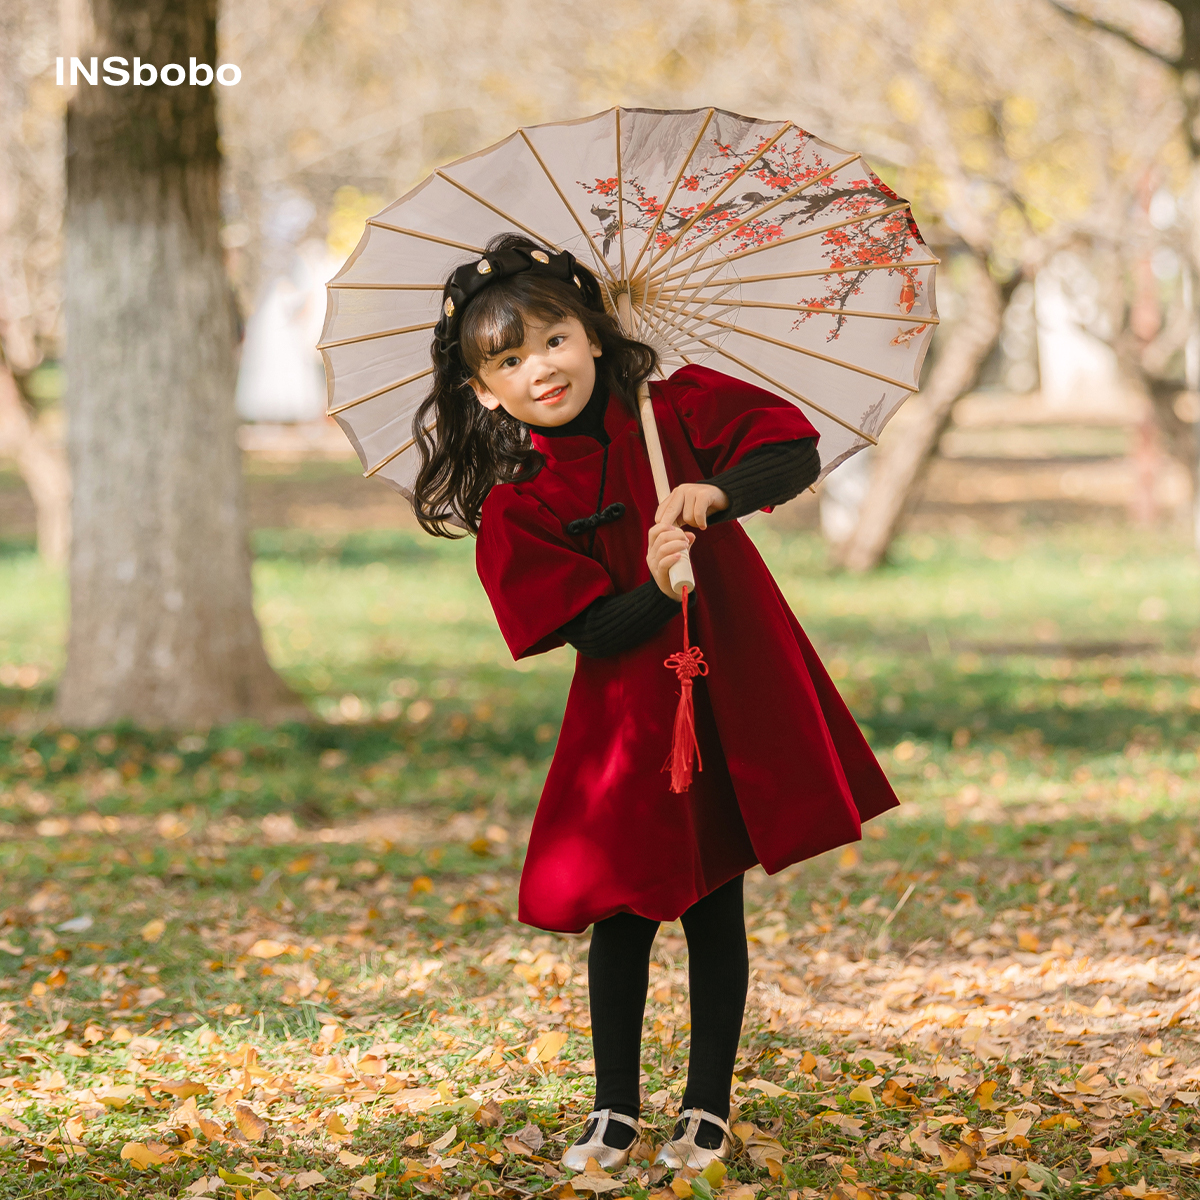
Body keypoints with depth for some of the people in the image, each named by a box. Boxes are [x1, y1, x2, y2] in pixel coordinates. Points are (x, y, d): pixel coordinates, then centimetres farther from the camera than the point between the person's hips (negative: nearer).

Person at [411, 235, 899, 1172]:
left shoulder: (675, 406, -3)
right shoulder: (517, 506, -8)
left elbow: (797, 450, -6)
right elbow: (591, 632, -13)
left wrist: (716, 491, -22)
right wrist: (657, 591, -30)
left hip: (731, 690, 1)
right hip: (629, 714, -1)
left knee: (714, 910, 7)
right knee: (624, 912, 1)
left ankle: (709, 1108, 19)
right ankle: (616, 1112, 18)